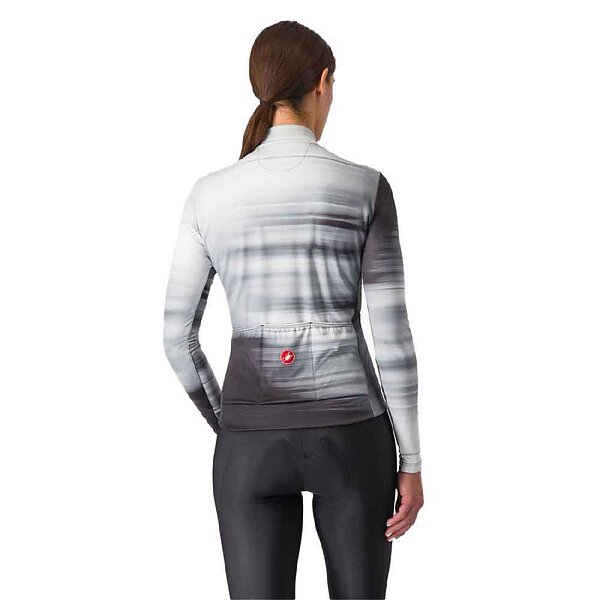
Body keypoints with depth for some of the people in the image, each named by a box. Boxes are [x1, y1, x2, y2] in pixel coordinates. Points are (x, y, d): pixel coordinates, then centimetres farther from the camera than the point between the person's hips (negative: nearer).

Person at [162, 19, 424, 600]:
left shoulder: (209, 194, -2)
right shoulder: (365, 186, -8)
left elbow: (178, 336, 2)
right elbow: (391, 335, -8)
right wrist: (411, 460, 0)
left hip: (255, 444, 1)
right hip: (349, 436, -1)